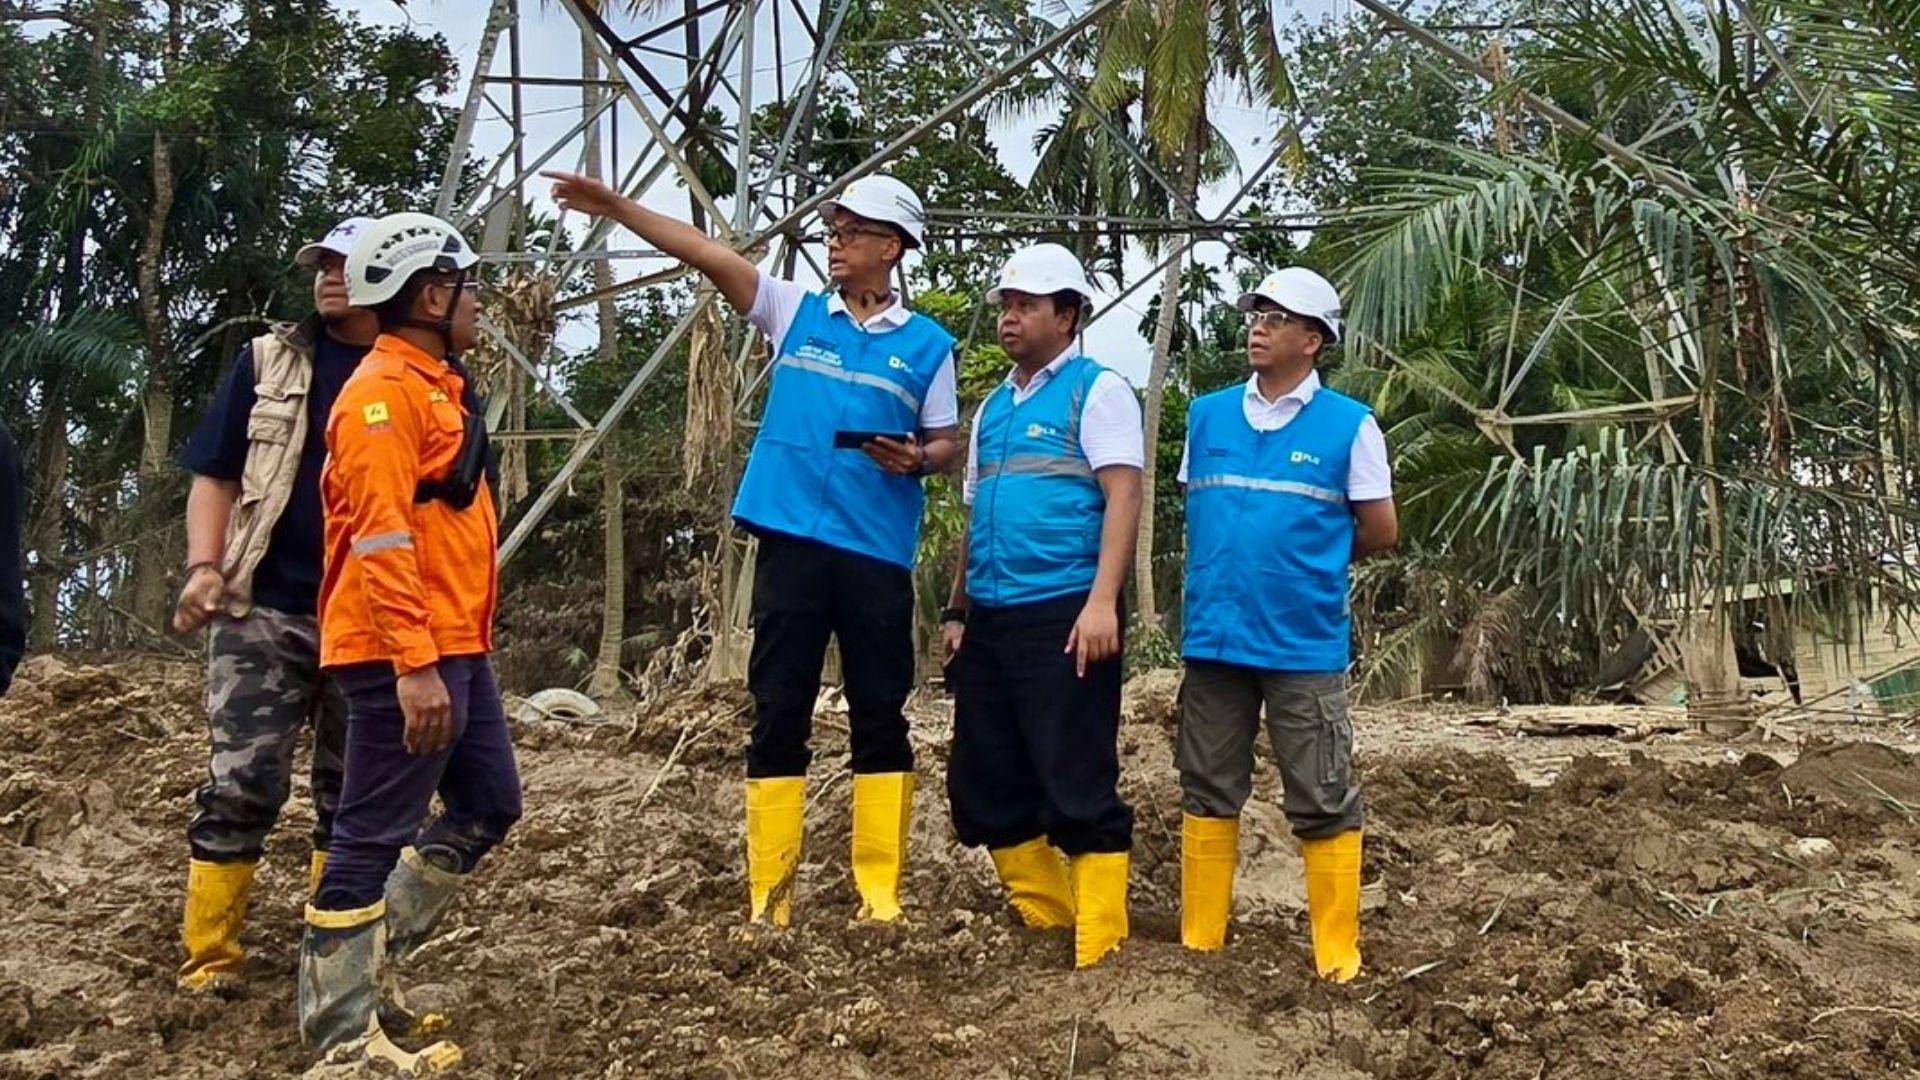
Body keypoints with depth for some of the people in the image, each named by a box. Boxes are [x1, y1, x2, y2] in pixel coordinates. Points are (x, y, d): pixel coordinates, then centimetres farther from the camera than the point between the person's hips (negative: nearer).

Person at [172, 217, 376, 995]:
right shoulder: (269, 362, 6)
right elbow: (215, 476, 6)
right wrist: (204, 566, -10)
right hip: (265, 611, -1)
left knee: (352, 794, 10)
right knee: (241, 784, -6)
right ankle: (208, 960, 2)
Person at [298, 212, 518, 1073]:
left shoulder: (435, 386, 18)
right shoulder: (385, 392, -14)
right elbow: (381, 537, -21)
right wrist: (414, 664, -26)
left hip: (455, 648, 10)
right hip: (405, 657, -10)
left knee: (488, 805, 15)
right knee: (375, 832, -4)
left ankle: (366, 956, 24)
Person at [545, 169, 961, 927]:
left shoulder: (927, 345, 7)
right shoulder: (794, 311, 8)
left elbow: (947, 444, 10)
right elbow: (708, 253, -1)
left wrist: (916, 458, -12)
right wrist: (618, 208, -9)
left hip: (878, 552, 0)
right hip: (791, 541, 1)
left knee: (880, 717, 3)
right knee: (779, 716, 2)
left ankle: (881, 893, 12)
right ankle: (769, 897, 7)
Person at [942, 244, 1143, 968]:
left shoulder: (1097, 390, -1)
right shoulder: (992, 407, 21)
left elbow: (1123, 496, -11)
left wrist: (1102, 602, -21)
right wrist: (957, 611, 18)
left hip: (1063, 618, -8)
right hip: (990, 622, 8)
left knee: (1078, 786, -8)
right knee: (984, 786, 9)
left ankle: (1100, 945, -1)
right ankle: (1045, 919, 23)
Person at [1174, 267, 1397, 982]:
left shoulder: (1349, 425, -3)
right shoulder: (1207, 414, 8)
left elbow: (1379, 533, 2)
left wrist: (1308, 559, 9)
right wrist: (1230, 566, 6)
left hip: (1305, 645, -4)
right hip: (1213, 635, 4)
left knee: (1323, 805, 1)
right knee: (1208, 794, 12)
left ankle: (1337, 959, 10)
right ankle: (1198, 944, 22)